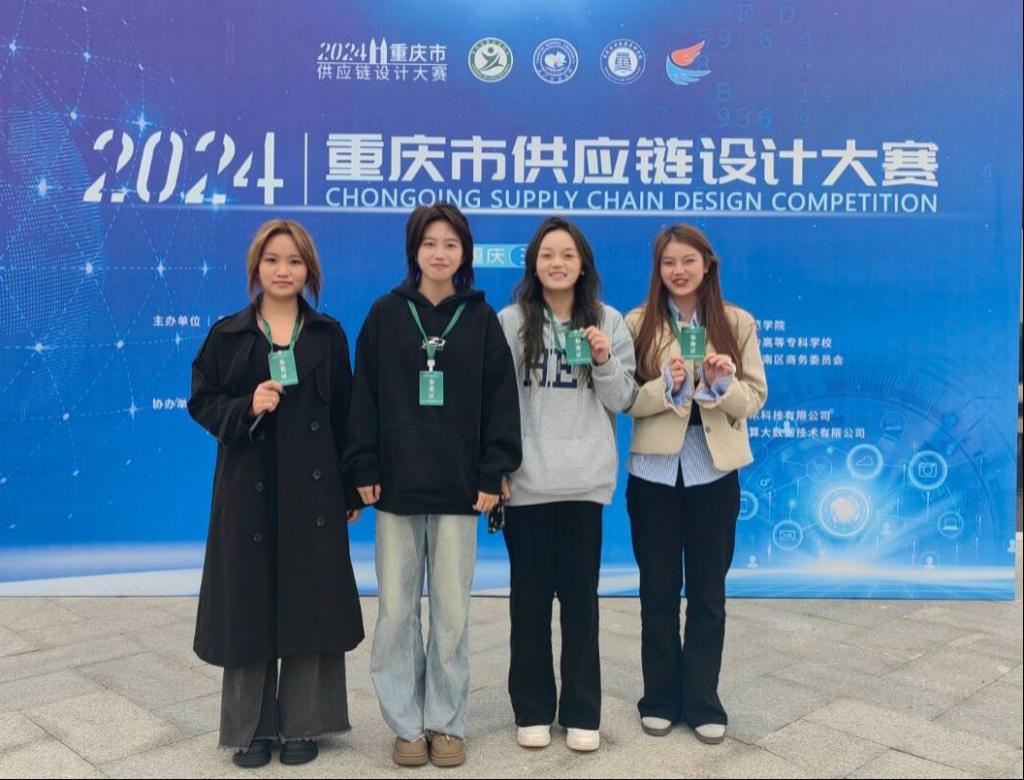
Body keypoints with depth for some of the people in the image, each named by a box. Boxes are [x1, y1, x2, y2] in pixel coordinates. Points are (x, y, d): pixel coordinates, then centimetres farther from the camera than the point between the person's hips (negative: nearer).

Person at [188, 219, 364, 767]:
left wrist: (351, 490, 1)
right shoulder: (227, 334, 5)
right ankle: (251, 727, 20)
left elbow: (344, 414, 4)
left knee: (311, 603, 4)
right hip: (248, 488, 0)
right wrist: (247, 408, -16)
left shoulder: (328, 334, 5)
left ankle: (302, 724, 20)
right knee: (249, 604, 4)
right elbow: (202, 402, 4)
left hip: (313, 488, 0)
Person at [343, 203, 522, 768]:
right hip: (396, 483, 1)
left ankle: (446, 723, 21)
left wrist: (493, 475, -5)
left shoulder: (481, 318, 3)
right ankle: (406, 724, 20)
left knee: (452, 611, 7)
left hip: (458, 486, 0)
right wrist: (363, 469, -4)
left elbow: (500, 399, 1)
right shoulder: (385, 313, 4)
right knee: (396, 610, 5)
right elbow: (364, 394, 2)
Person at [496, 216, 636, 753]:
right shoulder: (511, 321, 2)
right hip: (526, 479, 0)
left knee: (580, 595, 6)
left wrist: (604, 363, -11)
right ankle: (532, 709, 22)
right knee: (530, 594, 8)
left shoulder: (609, 322, 6)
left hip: (585, 480, 1)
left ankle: (582, 711, 19)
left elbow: (622, 402, 7)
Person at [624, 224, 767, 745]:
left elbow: (755, 398, 0)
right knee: (658, 590, 10)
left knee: (708, 592, 9)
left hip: (714, 472, 1)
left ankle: (703, 701, 23)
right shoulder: (638, 323, -1)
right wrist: (666, 388, -22)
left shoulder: (737, 323, 2)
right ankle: (660, 698, 25)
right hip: (655, 472, 0)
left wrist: (724, 384, -20)